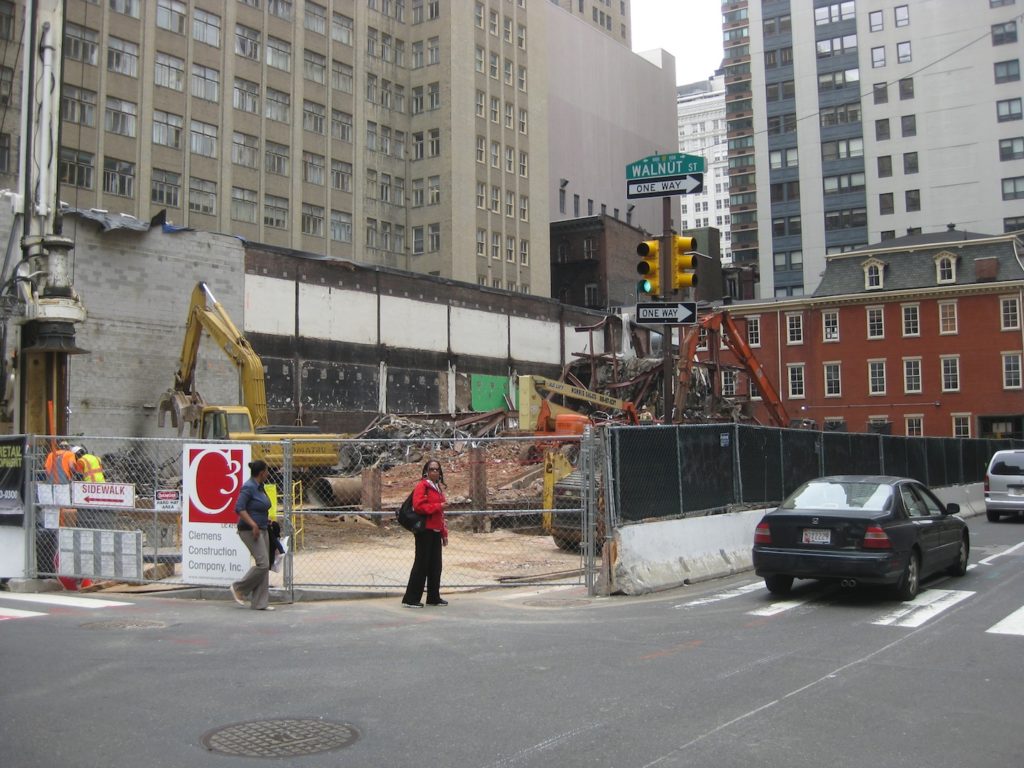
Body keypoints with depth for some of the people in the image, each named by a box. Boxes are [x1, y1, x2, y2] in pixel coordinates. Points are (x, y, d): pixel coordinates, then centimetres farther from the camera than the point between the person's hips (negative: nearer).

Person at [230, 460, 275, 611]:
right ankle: (238, 588, 3)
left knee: (265, 566, 6)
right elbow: (239, 508, -21)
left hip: (261, 530, 10)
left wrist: (266, 519, 17)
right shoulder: (248, 487, -14)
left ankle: (260, 603, 8)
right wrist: (253, 525, -26)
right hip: (250, 530, -10)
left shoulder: (259, 487, 14)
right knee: (263, 563, -14)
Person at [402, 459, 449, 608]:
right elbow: (418, 506, -20)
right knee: (422, 564, -7)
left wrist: (444, 533, 19)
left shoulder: (438, 488, 18)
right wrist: (438, 506, -19)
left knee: (435, 565, 11)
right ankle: (411, 599, -2)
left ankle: (434, 597, 20)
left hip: (436, 531, 8)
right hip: (425, 530, -8)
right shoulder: (422, 486, -7)